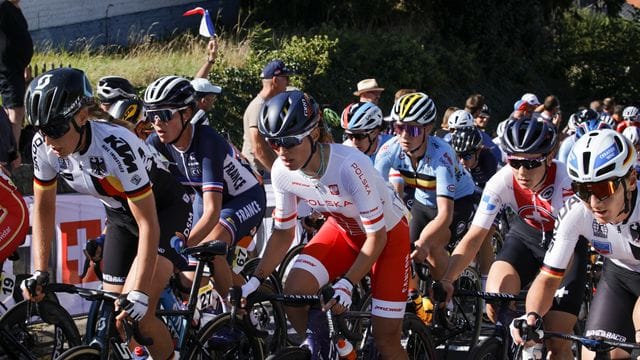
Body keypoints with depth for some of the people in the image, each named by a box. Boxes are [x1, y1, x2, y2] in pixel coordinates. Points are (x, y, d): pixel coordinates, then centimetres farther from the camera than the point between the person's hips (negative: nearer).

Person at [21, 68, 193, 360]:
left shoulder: (116, 147, -37)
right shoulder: (44, 147, -19)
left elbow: (148, 225, -34)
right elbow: (43, 207, -3)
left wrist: (139, 294, -37)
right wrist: (40, 273, -11)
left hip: (165, 210, -6)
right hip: (120, 214, 6)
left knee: (136, 314, -22)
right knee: (112, 316, 2)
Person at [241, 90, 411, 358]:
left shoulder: (350, 166, -37)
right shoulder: (282, 172, -21)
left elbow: (376, 236, -27)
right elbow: (283, 233, -6)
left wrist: (346, 284, -31)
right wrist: (255, 281, -15)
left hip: (386, 232, -4)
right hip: (342, 228, 5)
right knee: (294, 291, -21)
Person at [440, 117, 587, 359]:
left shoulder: (565, 181, -35)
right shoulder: (501, 182, -25)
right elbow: (473, 238, -24)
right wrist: (446, 280, -40)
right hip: (526, 234, 2)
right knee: (495, 300, -26)